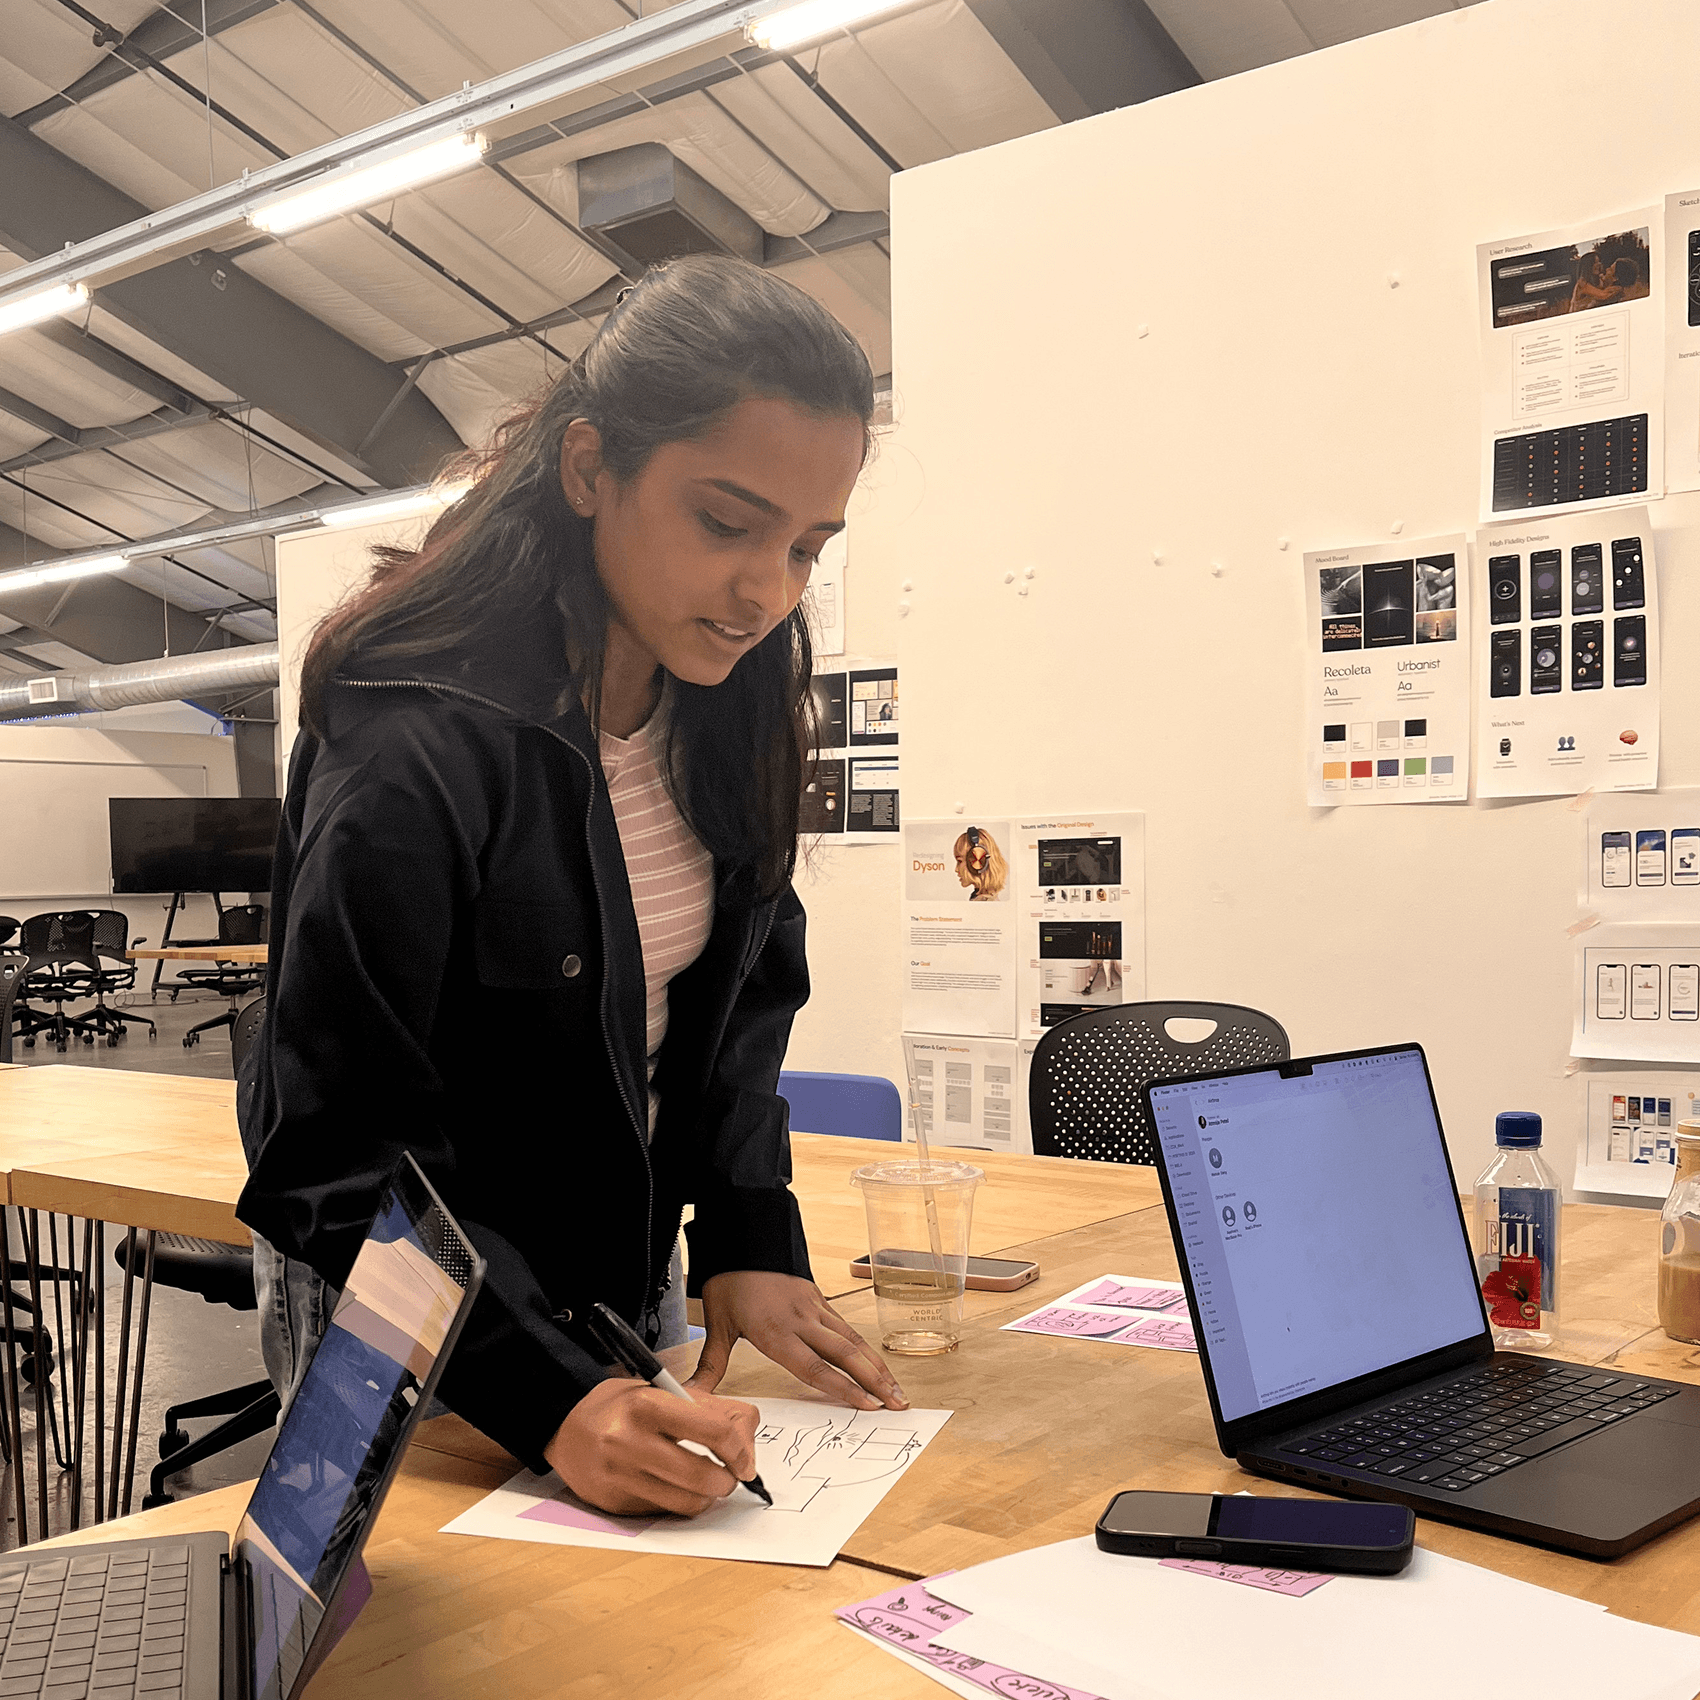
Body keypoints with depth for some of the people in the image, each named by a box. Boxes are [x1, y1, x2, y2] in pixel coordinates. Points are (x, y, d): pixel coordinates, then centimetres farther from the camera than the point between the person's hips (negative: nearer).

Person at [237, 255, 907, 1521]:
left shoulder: (733, 695, -7)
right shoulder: (417, 745, -28)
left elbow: (746, 991, 3)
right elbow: (342, 1143, -27)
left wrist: (751, 1240, -9)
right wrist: (548, 1395, -37)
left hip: (629, 1275, 6)